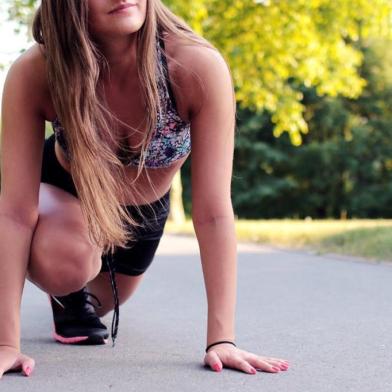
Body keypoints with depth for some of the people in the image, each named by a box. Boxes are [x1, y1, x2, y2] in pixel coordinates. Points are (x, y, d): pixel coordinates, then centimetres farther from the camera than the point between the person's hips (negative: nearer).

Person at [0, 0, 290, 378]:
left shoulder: (199, 66, -38)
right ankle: (69, 292, 4)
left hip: (145, 210, 2)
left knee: (97, 302, 24)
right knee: (65, 264, -35)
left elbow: (213, 213, -36)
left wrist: (221, 338, -39)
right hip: (63, 192, -2)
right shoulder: (34, 73, -38)